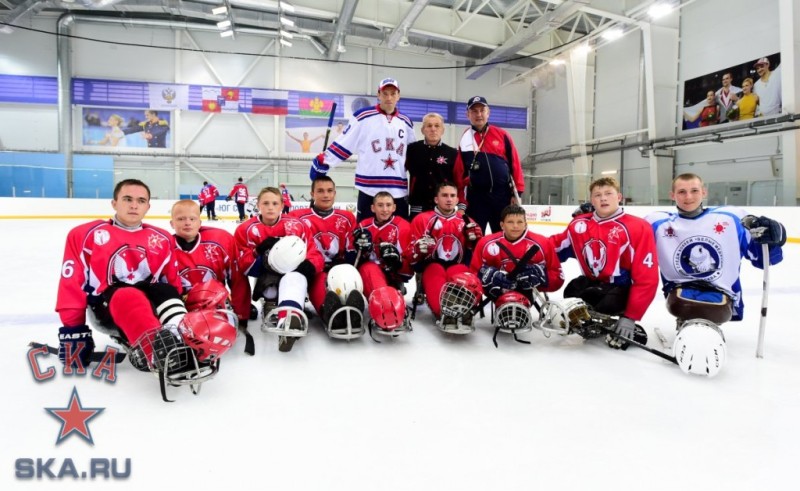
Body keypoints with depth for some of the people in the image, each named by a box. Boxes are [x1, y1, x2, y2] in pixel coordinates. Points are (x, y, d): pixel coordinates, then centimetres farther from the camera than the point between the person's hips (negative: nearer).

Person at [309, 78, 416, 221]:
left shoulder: (406, 123, 14)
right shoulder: (363, 117, -1)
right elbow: (343, 143, 0)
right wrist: (322, 163, -4)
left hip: (398, 191, 4)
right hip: (369, 189, -4)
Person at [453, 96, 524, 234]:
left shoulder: (501, 135, 2)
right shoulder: (464, 140, 4)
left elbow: (515, 164, 2)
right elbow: (459, 172, 4)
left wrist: (517, 192, -2)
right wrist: (461, 200, 0)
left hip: (503, 194, 0)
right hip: (475, 197, 0)